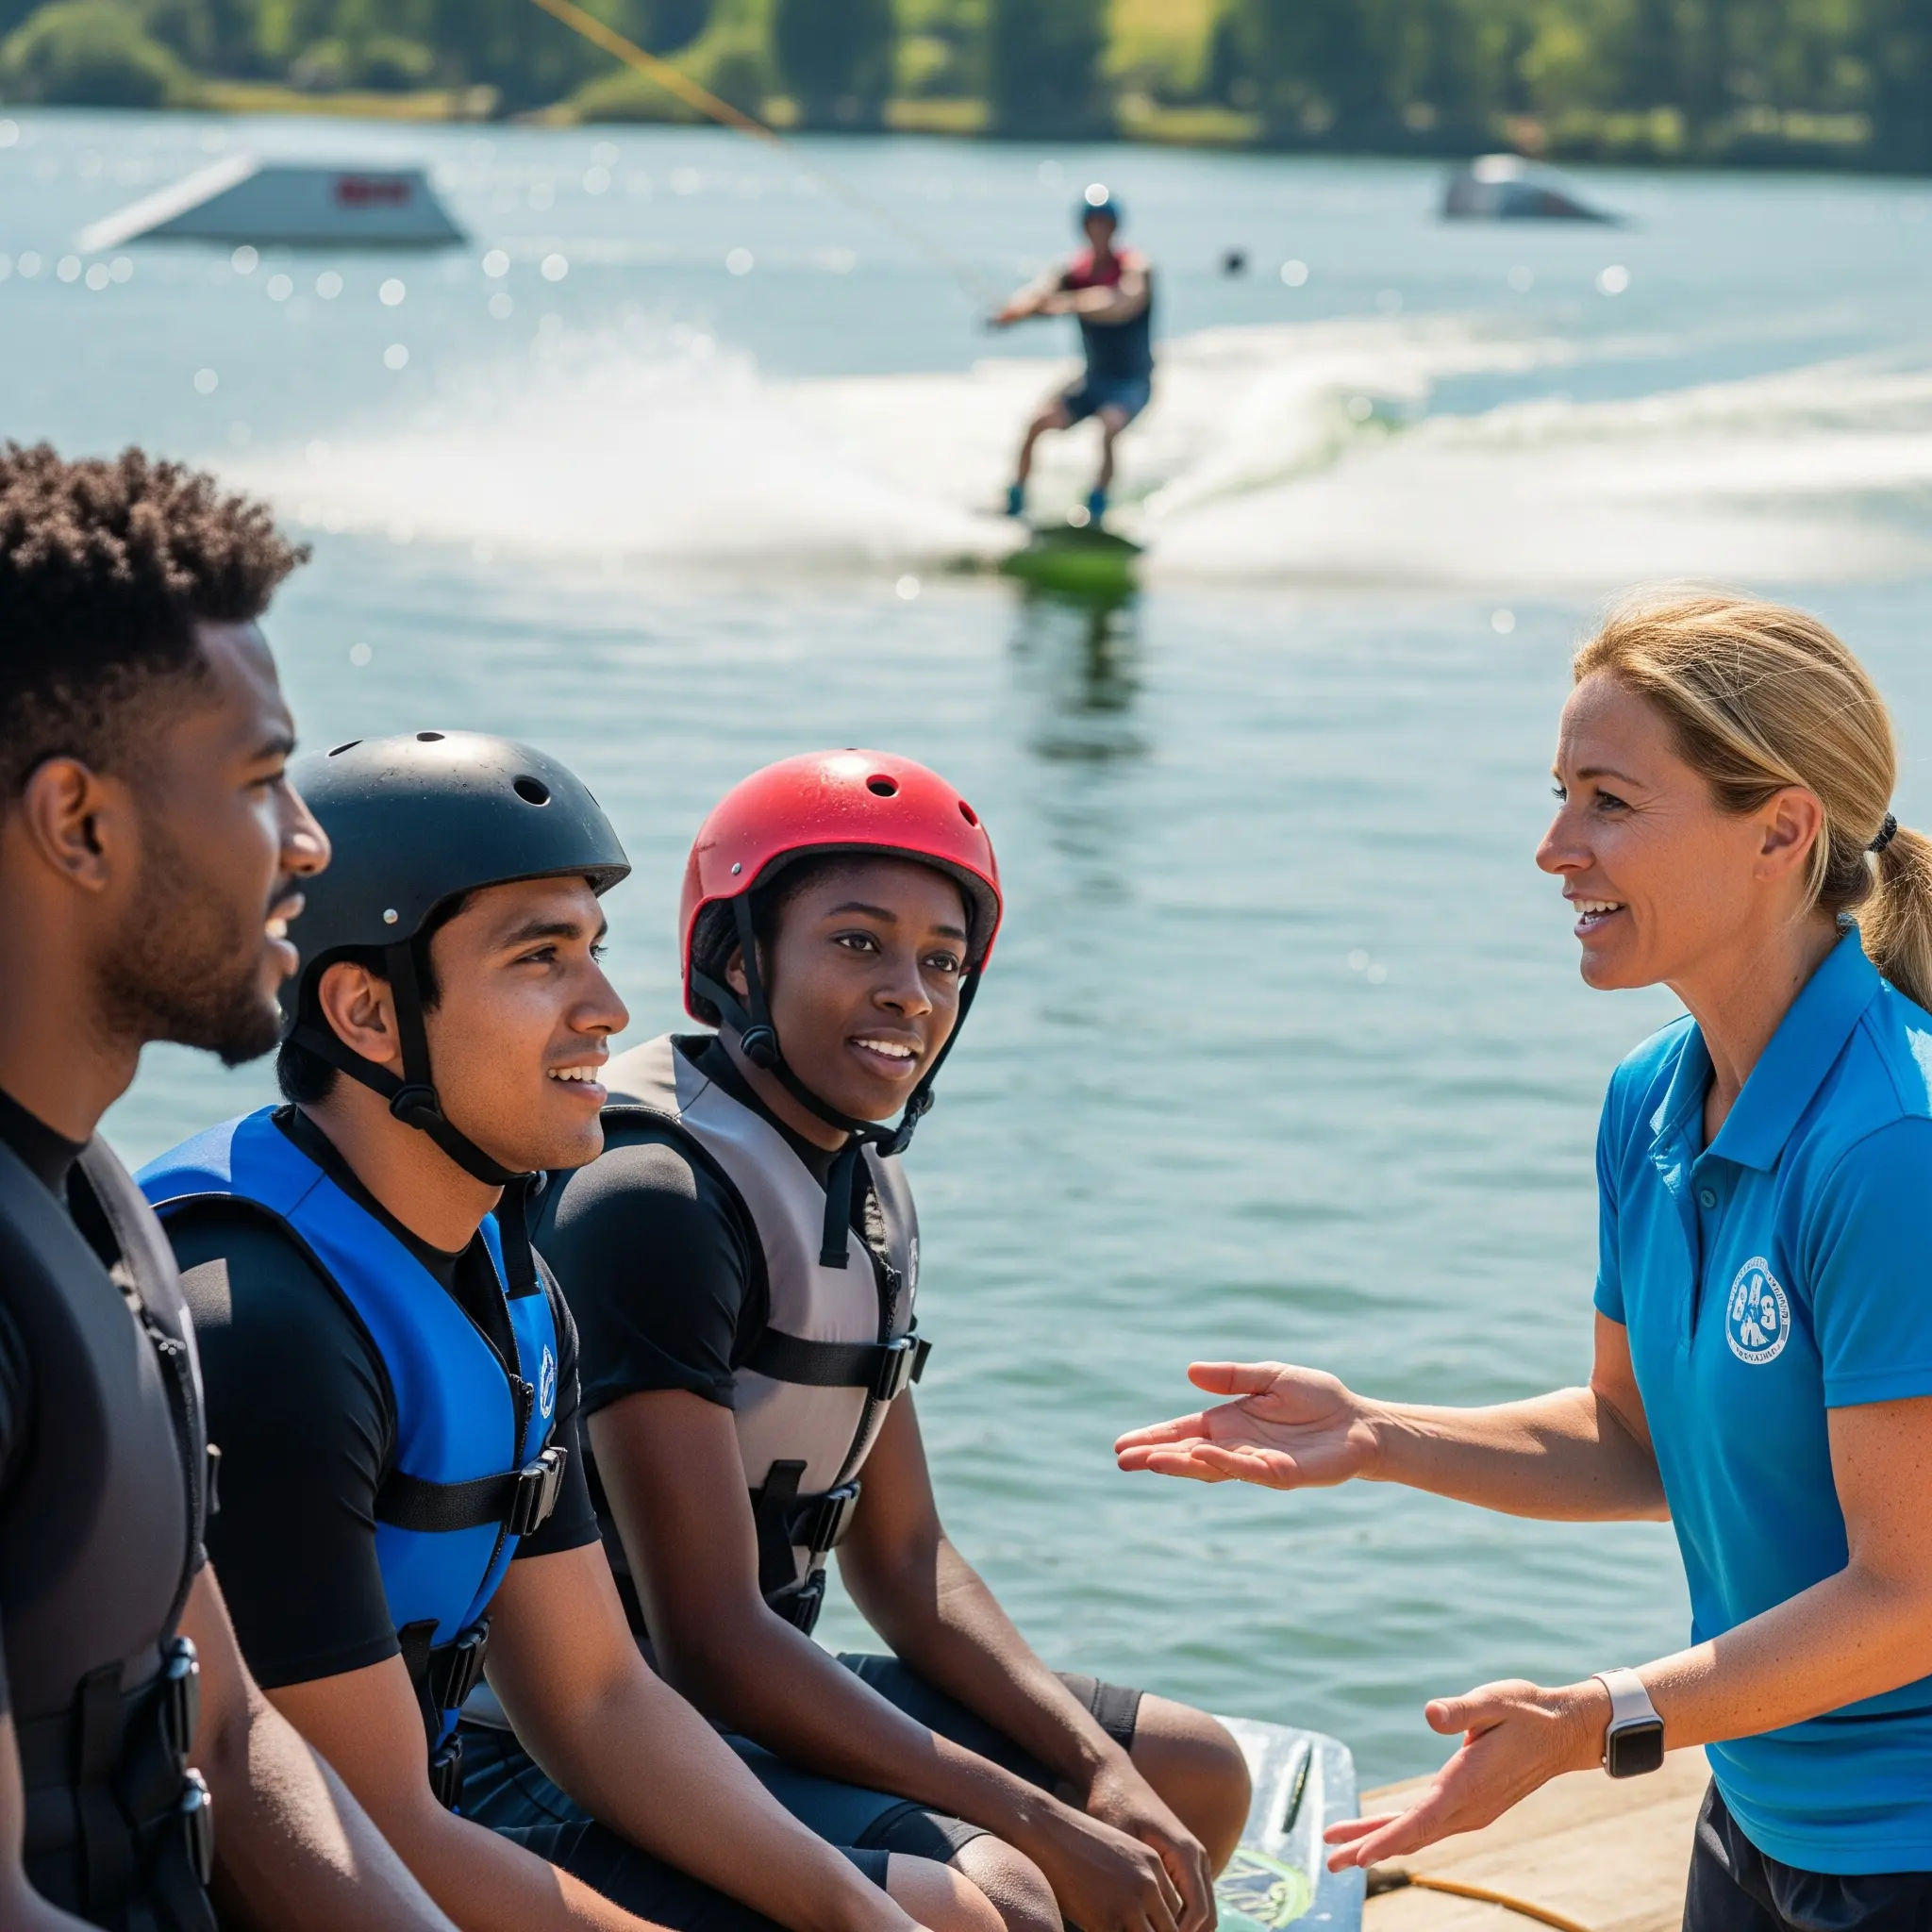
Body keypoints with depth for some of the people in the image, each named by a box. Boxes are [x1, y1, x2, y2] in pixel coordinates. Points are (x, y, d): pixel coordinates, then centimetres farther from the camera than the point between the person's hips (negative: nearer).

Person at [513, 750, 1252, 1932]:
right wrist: (1041, 1824, -22)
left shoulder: (868, 1184, 9)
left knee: (1198, 1778, 15)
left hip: (763, 1692, 10)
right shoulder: (656, 1198, -22)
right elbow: (710, 1637, -25)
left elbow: (902, 1556, 14)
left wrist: (1103, 1772, 0)